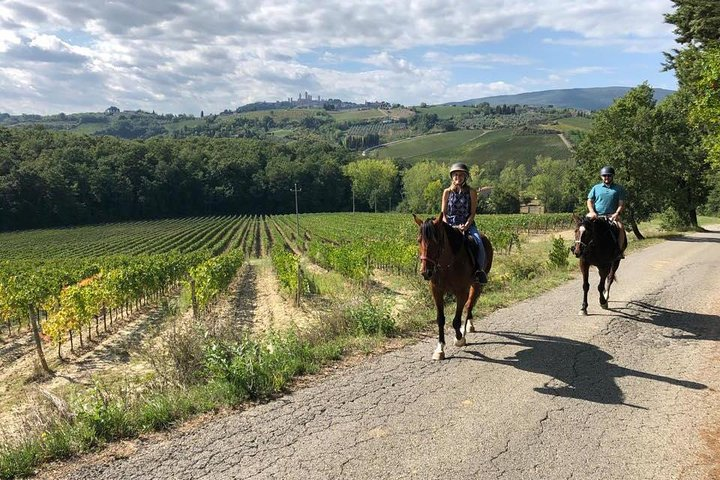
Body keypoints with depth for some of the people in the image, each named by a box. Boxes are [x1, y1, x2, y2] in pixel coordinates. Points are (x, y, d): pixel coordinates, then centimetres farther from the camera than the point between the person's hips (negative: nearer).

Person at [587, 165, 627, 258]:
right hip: (596, 215, 1)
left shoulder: (619, 189, 13)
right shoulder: (596, 188, 15)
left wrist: (616, 213, -13)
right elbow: (590, 201, 11)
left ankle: (620, 251, -20)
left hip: (611, 216, -1)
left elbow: (621, 204, 6)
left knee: (621, 227, -28)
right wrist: (592, 212, -8)